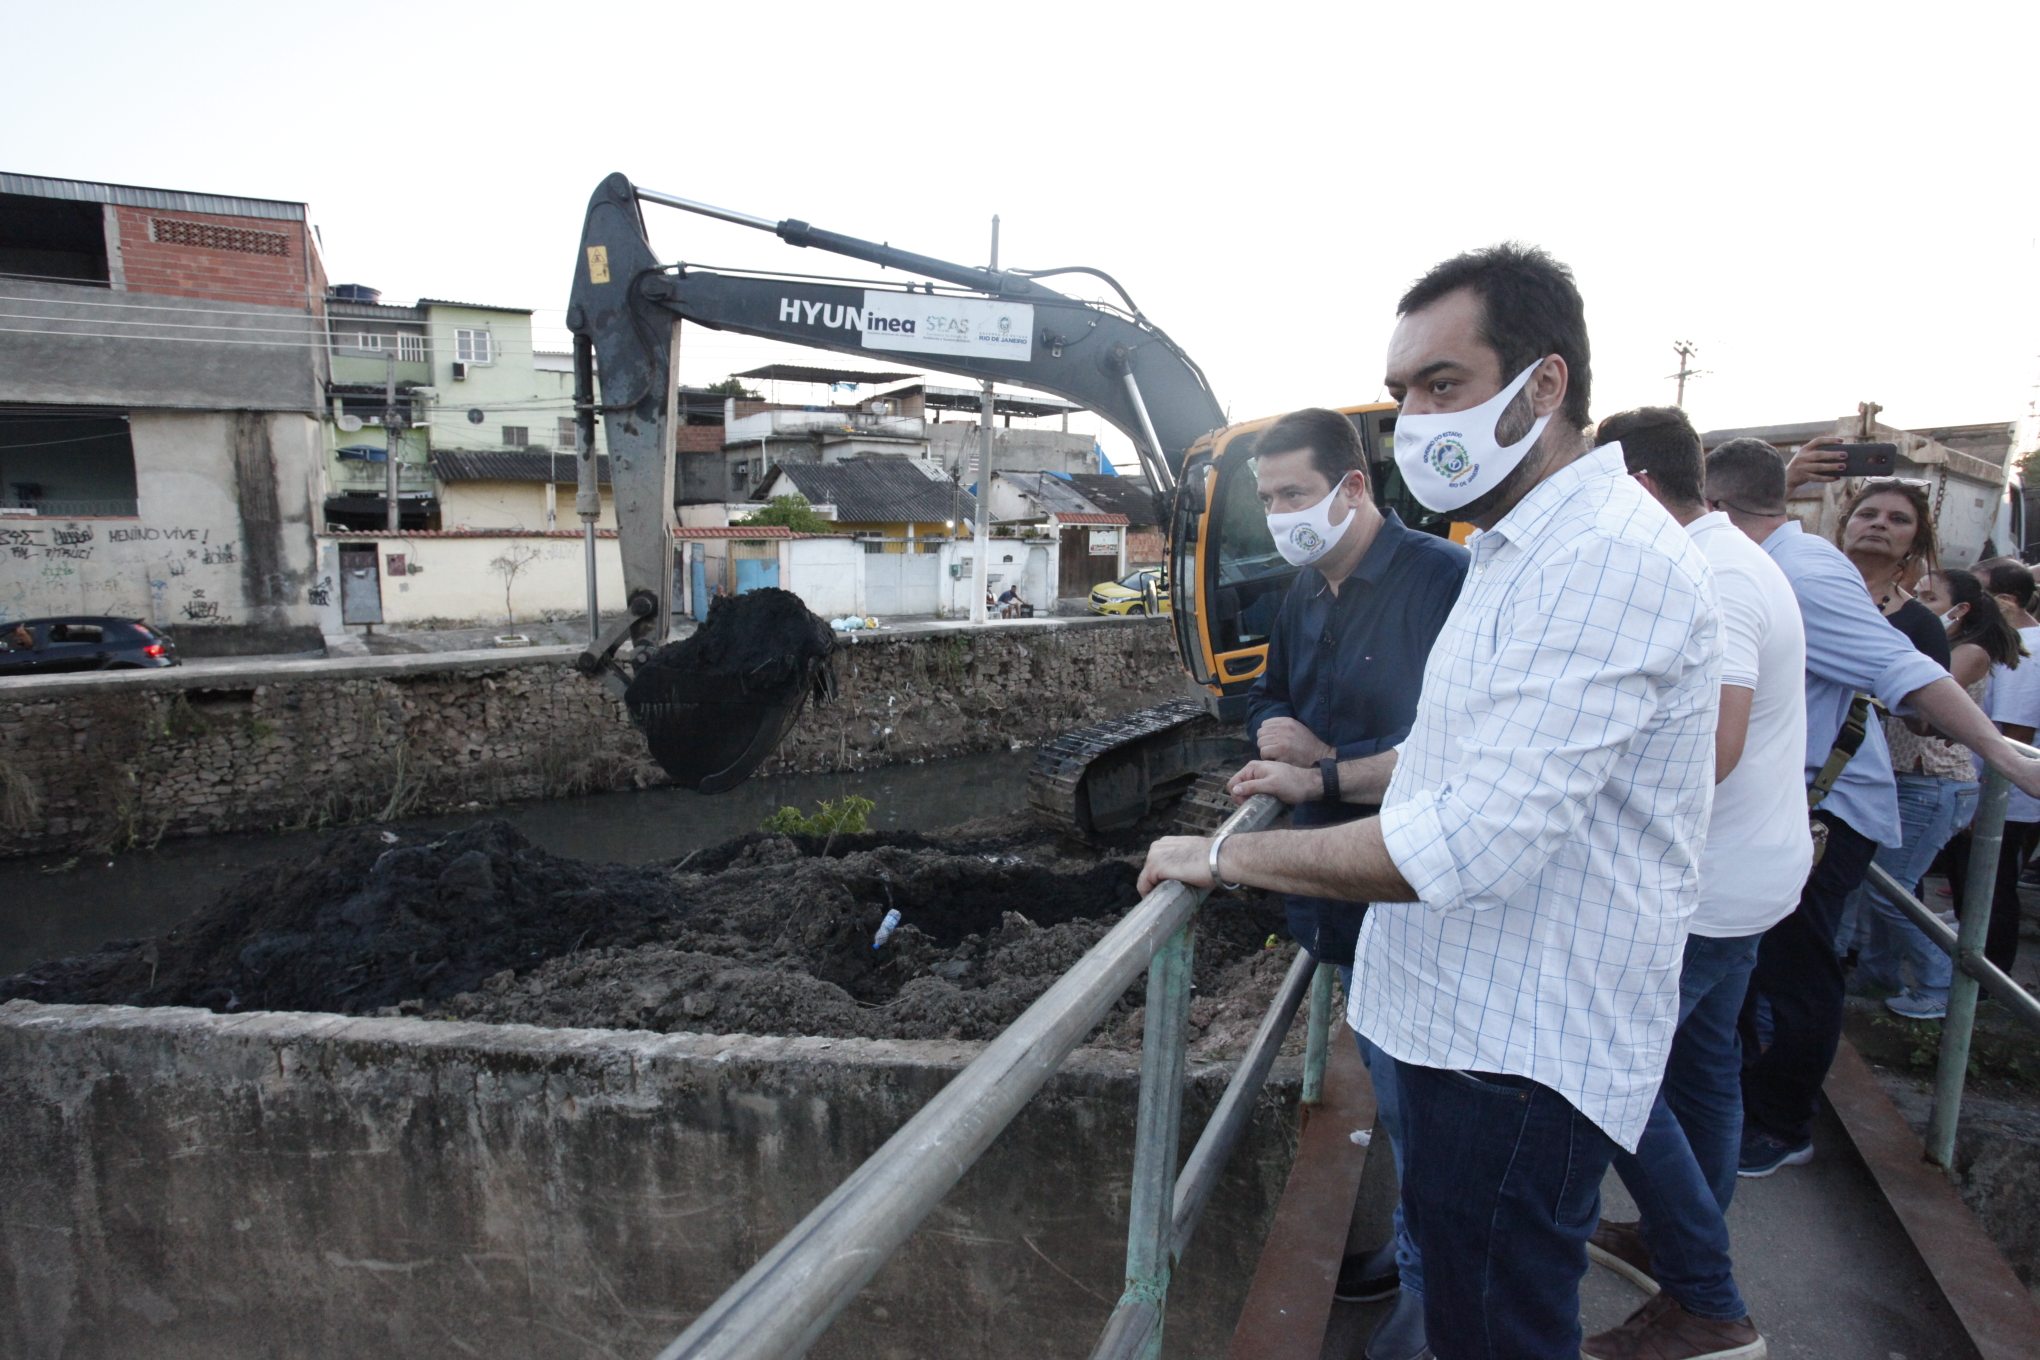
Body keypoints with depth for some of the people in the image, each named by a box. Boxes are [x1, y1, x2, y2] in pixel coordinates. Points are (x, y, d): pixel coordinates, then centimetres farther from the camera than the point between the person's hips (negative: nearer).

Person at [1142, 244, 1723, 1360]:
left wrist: (1228, 856, -23)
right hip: (1468, 1015, 10)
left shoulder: (1608, 561, -25)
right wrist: (1333, 778, 12)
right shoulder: (1519, 549, 10)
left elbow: (1478, 840, -32)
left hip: (1523, 1055, -10)